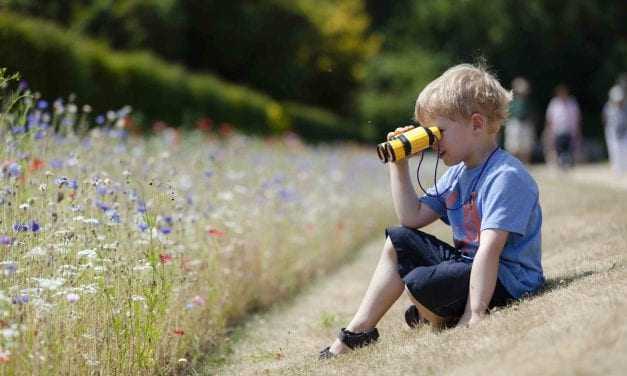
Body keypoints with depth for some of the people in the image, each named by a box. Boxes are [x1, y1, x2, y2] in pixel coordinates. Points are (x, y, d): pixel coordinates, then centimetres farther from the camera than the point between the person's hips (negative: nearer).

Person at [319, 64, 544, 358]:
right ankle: (356, 333, 14)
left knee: (420, 283, -29)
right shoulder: (457, 173, 10)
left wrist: (474, 316, -33)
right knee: (398, 241, 16)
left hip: (504, 280, -10)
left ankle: (442, 323, 6)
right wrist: (399, 165, 4)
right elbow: (412, 218, 9)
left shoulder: (505, 176, -21)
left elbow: (489, 249, -29)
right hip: (467, 263, 10)